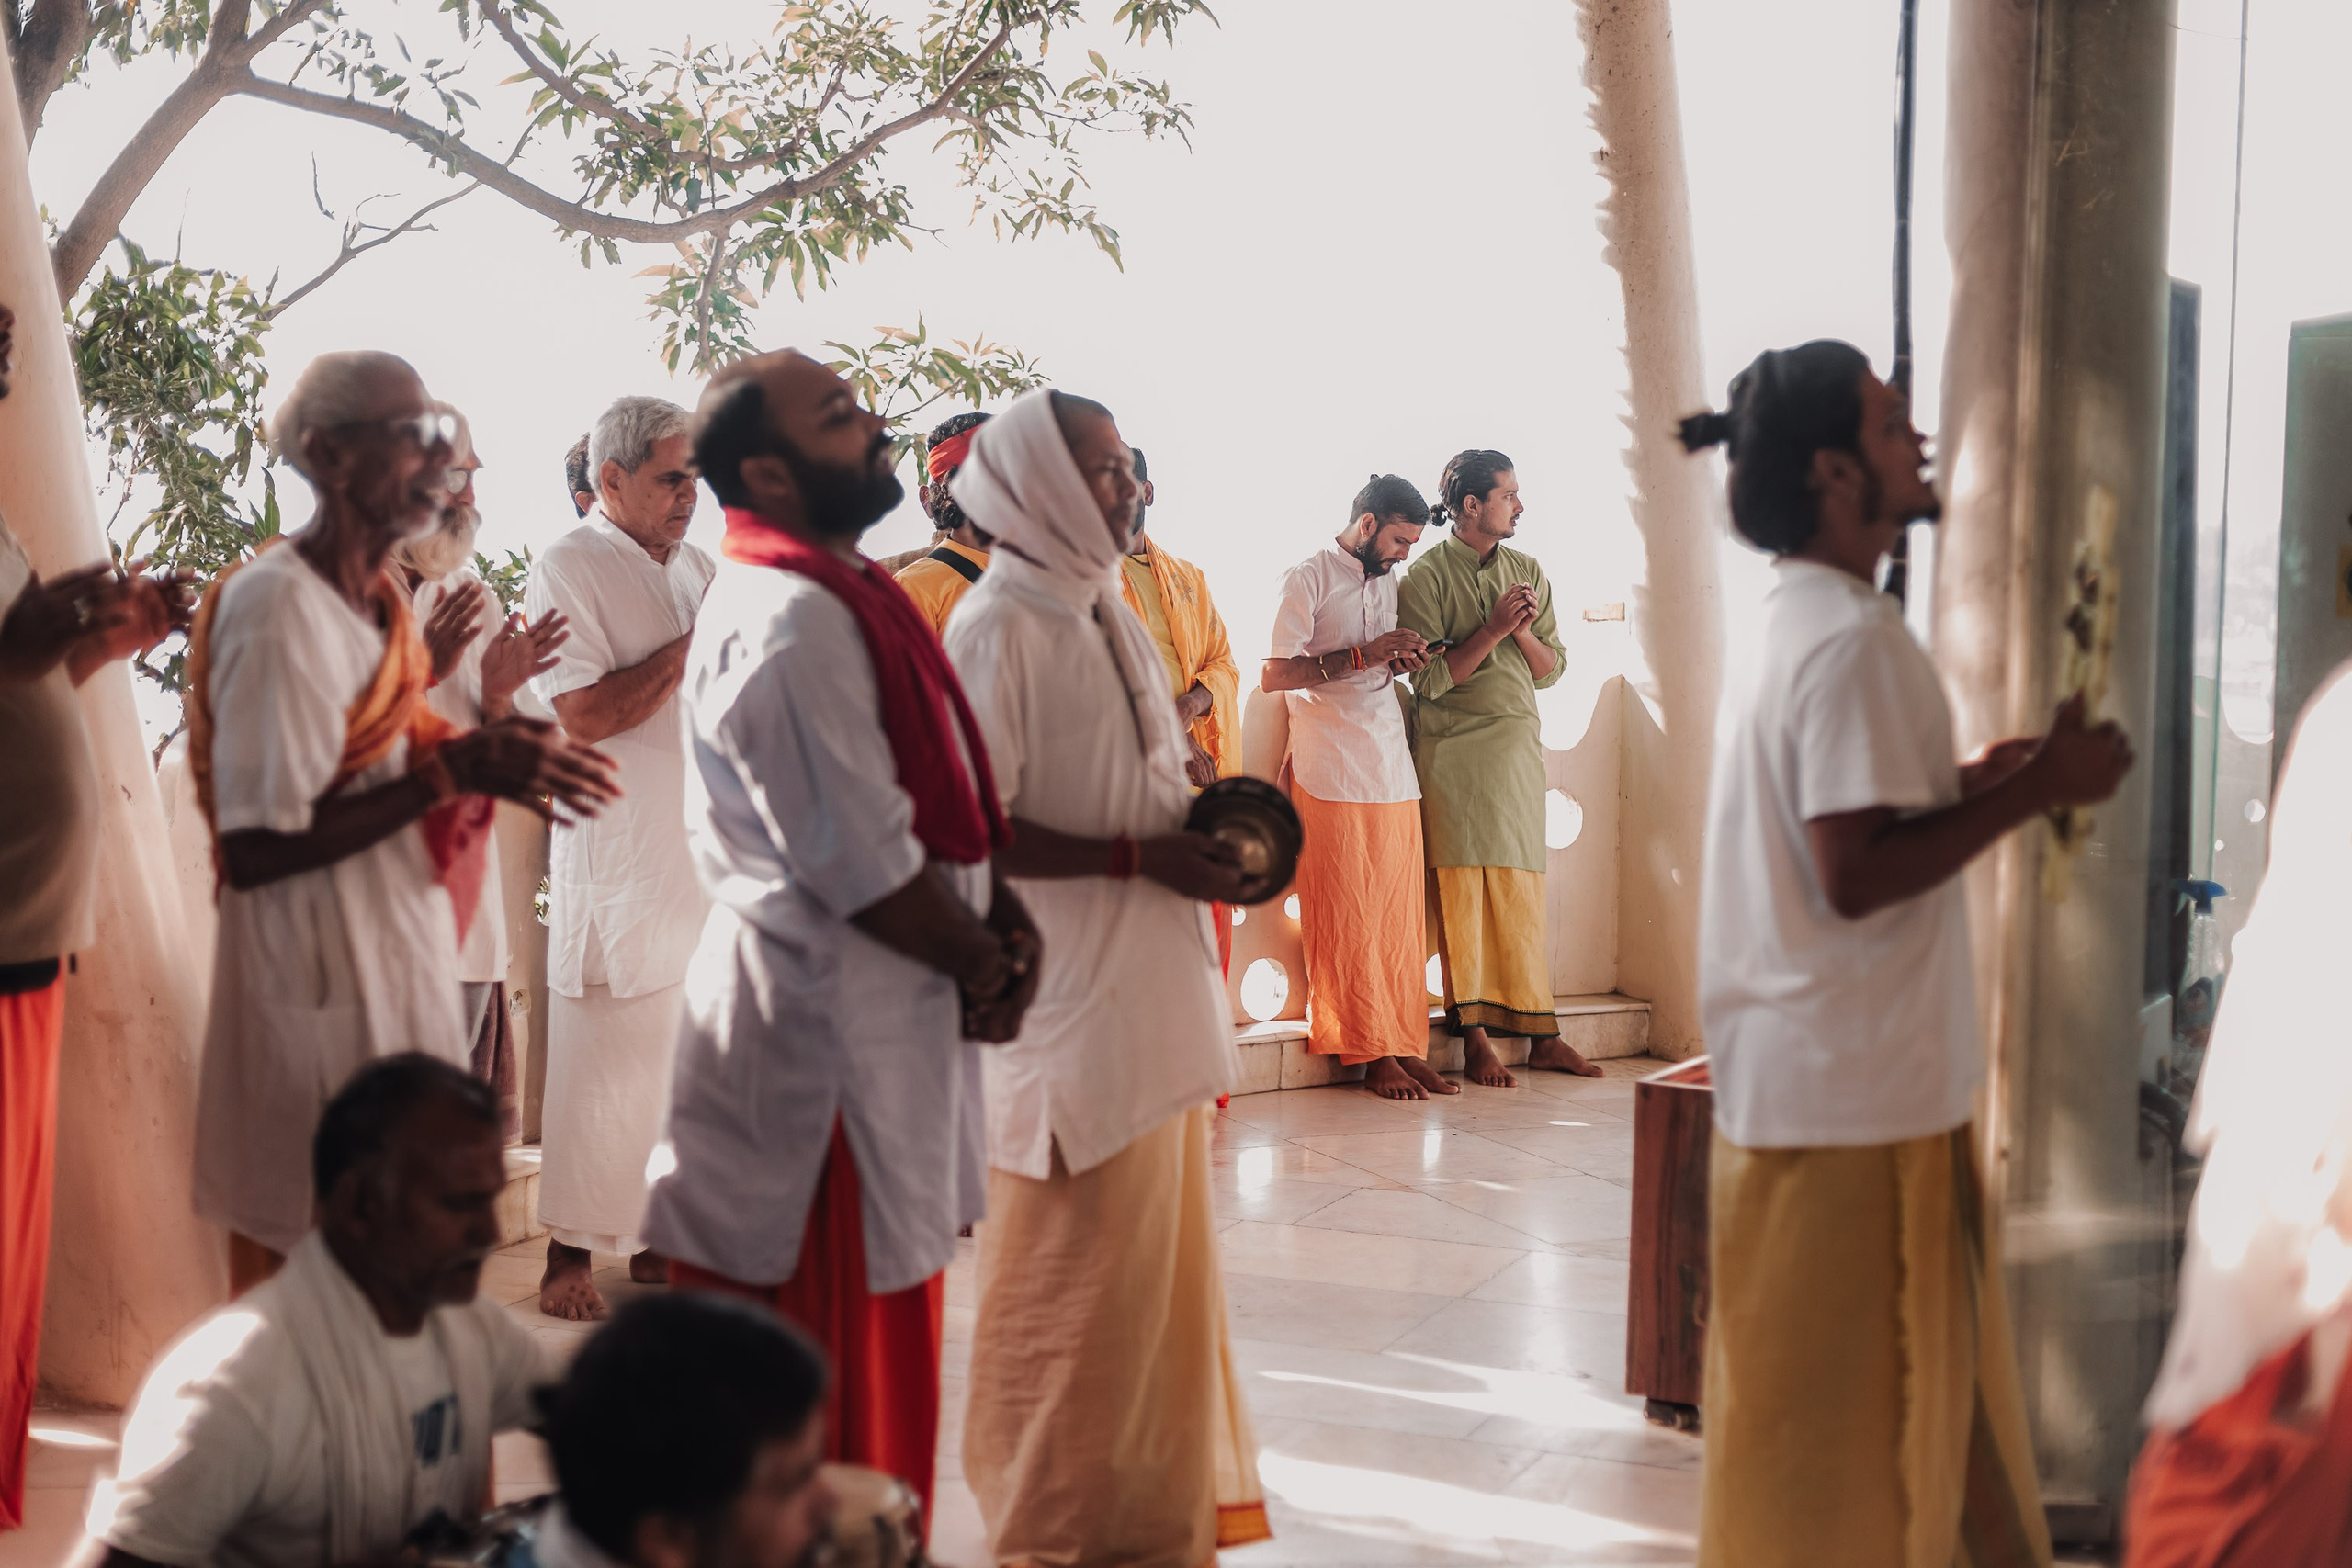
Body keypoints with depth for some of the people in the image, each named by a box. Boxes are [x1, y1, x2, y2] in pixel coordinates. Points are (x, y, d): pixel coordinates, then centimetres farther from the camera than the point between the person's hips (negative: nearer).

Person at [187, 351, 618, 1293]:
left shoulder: (376, 595, 10)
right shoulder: (278, 603, -18)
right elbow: (253, 850, -23)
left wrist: (498, 762, 0)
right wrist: (453, 769, -21)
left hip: (397, 958, 9)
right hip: (318, 978, -9)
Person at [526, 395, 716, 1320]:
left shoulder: (696, 568, 16)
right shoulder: (568, 571, -7)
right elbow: (584, 714, -18)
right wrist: (695, 644, -16)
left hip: (704, 852, 7)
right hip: (617, 855, -7)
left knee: (689, 1051, 9)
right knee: (604, 1054, -3)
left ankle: (658, 1238, 20)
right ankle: (568, 1255, 7)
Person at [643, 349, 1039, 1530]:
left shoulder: (843, 593, 11)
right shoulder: (788, 623, -22)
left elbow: (938, 791, 16)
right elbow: (859, 865, -23)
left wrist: (1002, 914, 2)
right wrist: (982, 963, -9)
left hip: (885, 999, 10)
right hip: (827, 1020, -10)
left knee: (886, 1324, 20)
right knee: (841, 1334, 2)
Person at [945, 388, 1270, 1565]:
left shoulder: (1105, 616, 13)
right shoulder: (998, 629, -14)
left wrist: (1210, 829, 2)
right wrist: (1142, 856, -20)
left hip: (1152, 1000, 9)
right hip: (1071, 1001, -9)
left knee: (1157, 1258, 17)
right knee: (1076, 1274, 1)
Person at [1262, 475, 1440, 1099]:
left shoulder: (1388, 582, 20)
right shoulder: (1308, 579, -4)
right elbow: (1274, 675, -13)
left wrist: (1400, 663, 6)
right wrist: (1364, 655, -16)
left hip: (1392, 770, 7)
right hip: (1331, 774, -7)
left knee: (1399, 916, 4)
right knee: (1348, 918, -4)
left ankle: (1406, 1046, 8)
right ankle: (1372, 1054, 0)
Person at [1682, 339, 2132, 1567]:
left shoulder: (1791, 629, 12)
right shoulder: (1855, 640, -19)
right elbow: (1856, 875, -24)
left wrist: (1975, 784, 8)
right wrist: (2033, 788, -17)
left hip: (1795, 1080, 10)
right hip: (1859, 1094, -10)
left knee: (1809, 1418, 20)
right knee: (1861, 1414, 2)